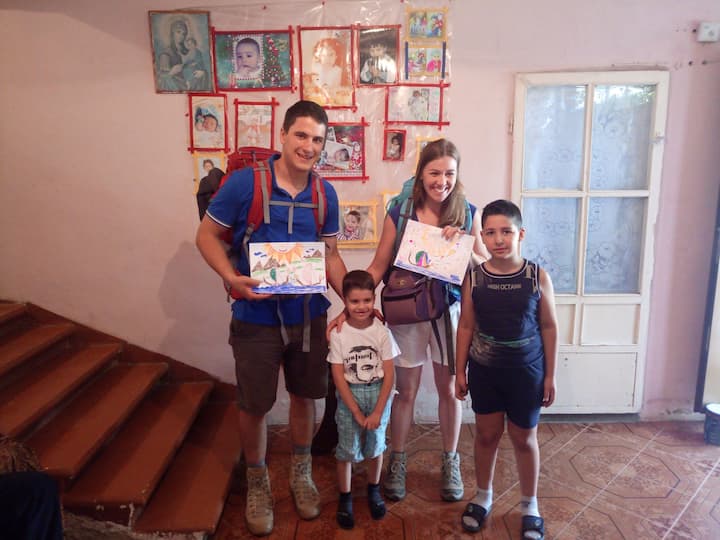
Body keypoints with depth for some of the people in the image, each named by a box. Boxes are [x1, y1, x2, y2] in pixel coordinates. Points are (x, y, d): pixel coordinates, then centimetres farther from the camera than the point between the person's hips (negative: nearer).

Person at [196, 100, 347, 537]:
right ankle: (258, 484, 37)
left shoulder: (325, 195, 0)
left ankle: (301, 474, 43)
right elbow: (207, 235, -5)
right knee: (254, 406, 11)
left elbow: (331, 255, 7)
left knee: (305, 396, 18)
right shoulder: (244, 182, -12)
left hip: (309, 316, 4)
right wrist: (232, 278, -21)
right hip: (257, 317, -3)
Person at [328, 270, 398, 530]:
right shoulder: (338, 334, -12)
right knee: (347, 449, 4)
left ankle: (373, 490, 36)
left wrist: (378, 411, -12)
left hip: (378, 393, 1)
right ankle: (345, 498, 25)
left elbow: (389, 374, -8)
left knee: (375, 445, 11)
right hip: (349, 395, -1)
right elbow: (338, 375, -10)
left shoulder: (382, 332, -10)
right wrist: (356, 411, -11)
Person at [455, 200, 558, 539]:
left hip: (526, 371, -1)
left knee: (524, 438, 13)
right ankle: (483, 497, 37)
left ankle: (530, 506, 34)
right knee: (487, 434, 15)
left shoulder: (538, 277, -11)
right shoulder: (474, 278, -8)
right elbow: (466, 327, -1)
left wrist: (550, 375, -2)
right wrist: (460, 371, 1)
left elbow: (549, 327, -3)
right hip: (484, 370, 1)